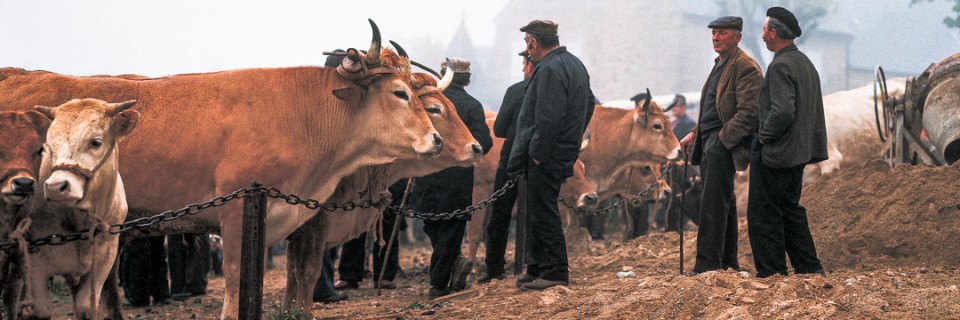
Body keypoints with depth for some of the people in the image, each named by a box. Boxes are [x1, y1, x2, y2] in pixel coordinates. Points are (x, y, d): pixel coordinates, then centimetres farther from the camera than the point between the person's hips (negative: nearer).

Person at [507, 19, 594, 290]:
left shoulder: (550, 70, -19)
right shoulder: (575, 63, 14)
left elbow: (548, 118, -26)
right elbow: (588, 105, 23)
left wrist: (538, 153, -19)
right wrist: (573, 140, 23)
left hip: (546, 156, -11)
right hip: (564, 152, 11)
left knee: (543, 214, -6)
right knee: (538, 212, 17)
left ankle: (555, 272, -2)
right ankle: (537, 268, 24)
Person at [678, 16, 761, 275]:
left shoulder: (745, 66, -10)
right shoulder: (720, 65, 21)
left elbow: (748, 112, -18)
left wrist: (723, 139, -20)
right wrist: (695, 134, 16)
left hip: (724, 143, -10)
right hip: (710, 141, 10)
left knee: (712, 204, -15)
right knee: (723, 204, 14)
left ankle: (707, 266, -19)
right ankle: (728, 264, 20)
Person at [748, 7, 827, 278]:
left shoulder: (780, 66, -17)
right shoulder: (806, 63, 14)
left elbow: (782, 111, -27)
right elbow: (814, 111, 18)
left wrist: (764, 136, -13)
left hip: (774, 153, -10)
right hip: (798, 152, 10)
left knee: (764, 214, -4)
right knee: (790, 210, 17)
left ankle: (771, 271, -3)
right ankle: (809, 266, 17)